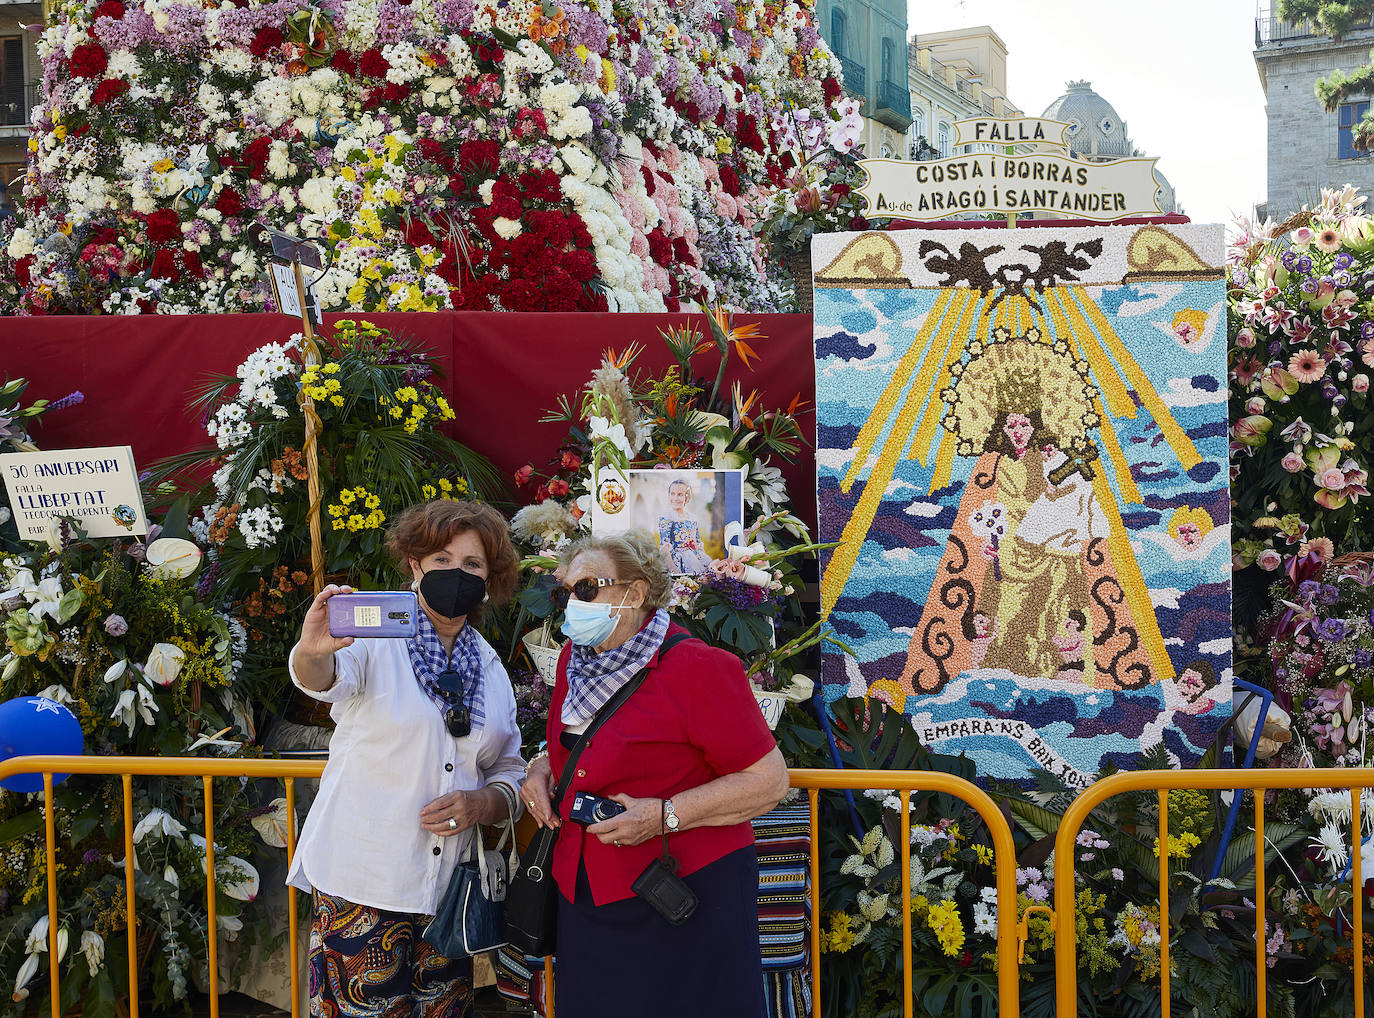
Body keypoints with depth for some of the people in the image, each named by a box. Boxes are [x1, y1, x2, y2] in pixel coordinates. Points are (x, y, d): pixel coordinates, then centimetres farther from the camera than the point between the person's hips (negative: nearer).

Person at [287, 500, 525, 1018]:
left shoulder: (491, 673, 12)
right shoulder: (376, 640, -3)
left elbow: (510, 776, 15)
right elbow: (322, 678, -25)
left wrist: (481, 803, -7)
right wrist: (313, 651, -48)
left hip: (448, 890, 5)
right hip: (361, 882, -4)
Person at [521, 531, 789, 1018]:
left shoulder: (695, 668, -15)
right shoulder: (575, 661, 9)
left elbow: (769, 781, -16)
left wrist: (663, 817, -22)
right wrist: (543, 766, 5)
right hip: (588, 902, 7)